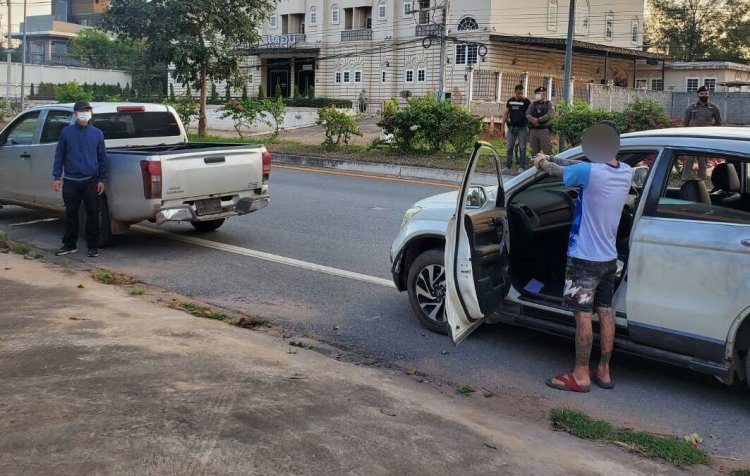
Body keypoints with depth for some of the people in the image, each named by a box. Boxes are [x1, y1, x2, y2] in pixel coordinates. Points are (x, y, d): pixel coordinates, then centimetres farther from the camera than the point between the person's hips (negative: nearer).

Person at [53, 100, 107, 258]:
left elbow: (102, 158, 8)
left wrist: (101, 179, 3)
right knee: (71, 214, 9)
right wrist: (57, 177, 1)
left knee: (92, 214, 1)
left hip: (91, 181, 0)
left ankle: (93, 246, 10)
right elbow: (59, 155, 7)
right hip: (70, 181, 1)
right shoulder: (66, 132, 4)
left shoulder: (97, 133, 4)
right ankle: (70, 245, 20)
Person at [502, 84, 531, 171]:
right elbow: (506, 114, 12)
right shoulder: (510, 101, 8)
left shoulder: (526, 101, -1)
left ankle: (522, 167, 3)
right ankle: (508, 166, 12)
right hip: (512, 127, 3)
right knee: (510, 148, 5)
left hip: (522, 128, -3)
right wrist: (503, 127, 8)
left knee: (522, 148, -1)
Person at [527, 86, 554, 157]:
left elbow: (549, 115, -9)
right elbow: (527, 114, 5)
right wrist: (532, 119, -15)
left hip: (544, 130, -4)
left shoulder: (548, 104, 5)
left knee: (547, 150, -8)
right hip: (533, 130, 4)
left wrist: (538, 120, -19)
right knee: (534, 151, 8)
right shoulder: (533, 104, 16)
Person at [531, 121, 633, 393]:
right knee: (605, 312, 13)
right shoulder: (626, 173, 1)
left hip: (585, 258, -7)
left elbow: (558, 171, -5)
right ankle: (604, 372, 24)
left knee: (583, 315, 1)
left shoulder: (591, 172, -22)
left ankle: (581, 375, 10)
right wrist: (551, 162, 22)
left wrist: (542, 162, 20)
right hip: (609, 257, 7)